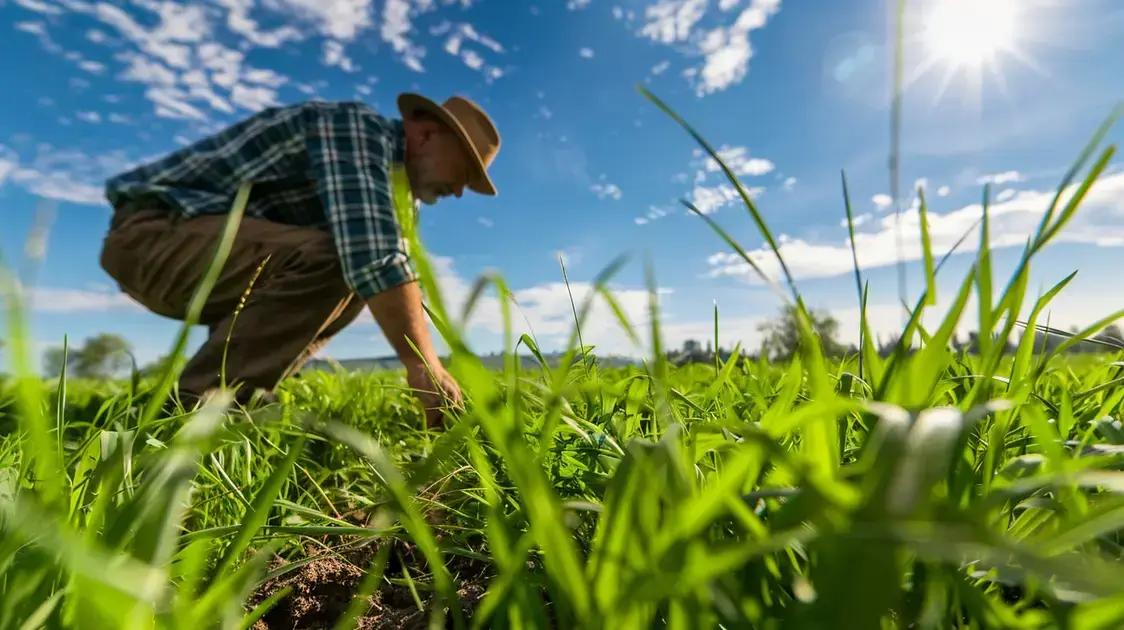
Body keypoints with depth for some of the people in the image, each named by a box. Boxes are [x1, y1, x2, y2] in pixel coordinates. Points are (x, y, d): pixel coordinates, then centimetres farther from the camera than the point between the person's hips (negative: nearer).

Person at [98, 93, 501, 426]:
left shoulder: (391, 170, 12)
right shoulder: (359, 128, -17)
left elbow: (379, 268, 13)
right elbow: (374, 255, -32)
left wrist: (432, 366, 7)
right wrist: (423, 364, -31)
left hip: (196, 242, 9)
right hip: (155, 233, -9)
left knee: (352, 288, 7)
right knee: (327, 261, -30)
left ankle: (226, 395, 2)